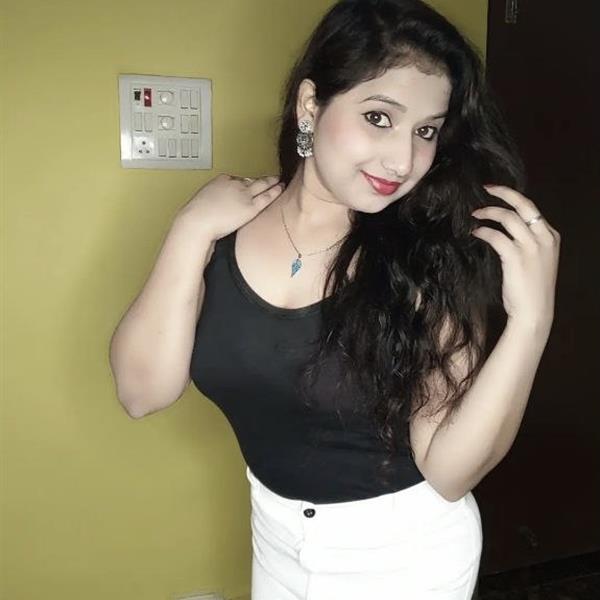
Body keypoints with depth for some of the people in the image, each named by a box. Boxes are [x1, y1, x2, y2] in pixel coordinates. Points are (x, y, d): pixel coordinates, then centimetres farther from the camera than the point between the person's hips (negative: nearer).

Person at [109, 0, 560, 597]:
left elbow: (450, 470, -23)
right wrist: (190, 231, -24)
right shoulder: (226, 226, -12)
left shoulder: (427, 257, -20)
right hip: (275, 535, 3)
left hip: (406, 551, -2)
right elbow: (142, 392, -17)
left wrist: (531, 320, -35)